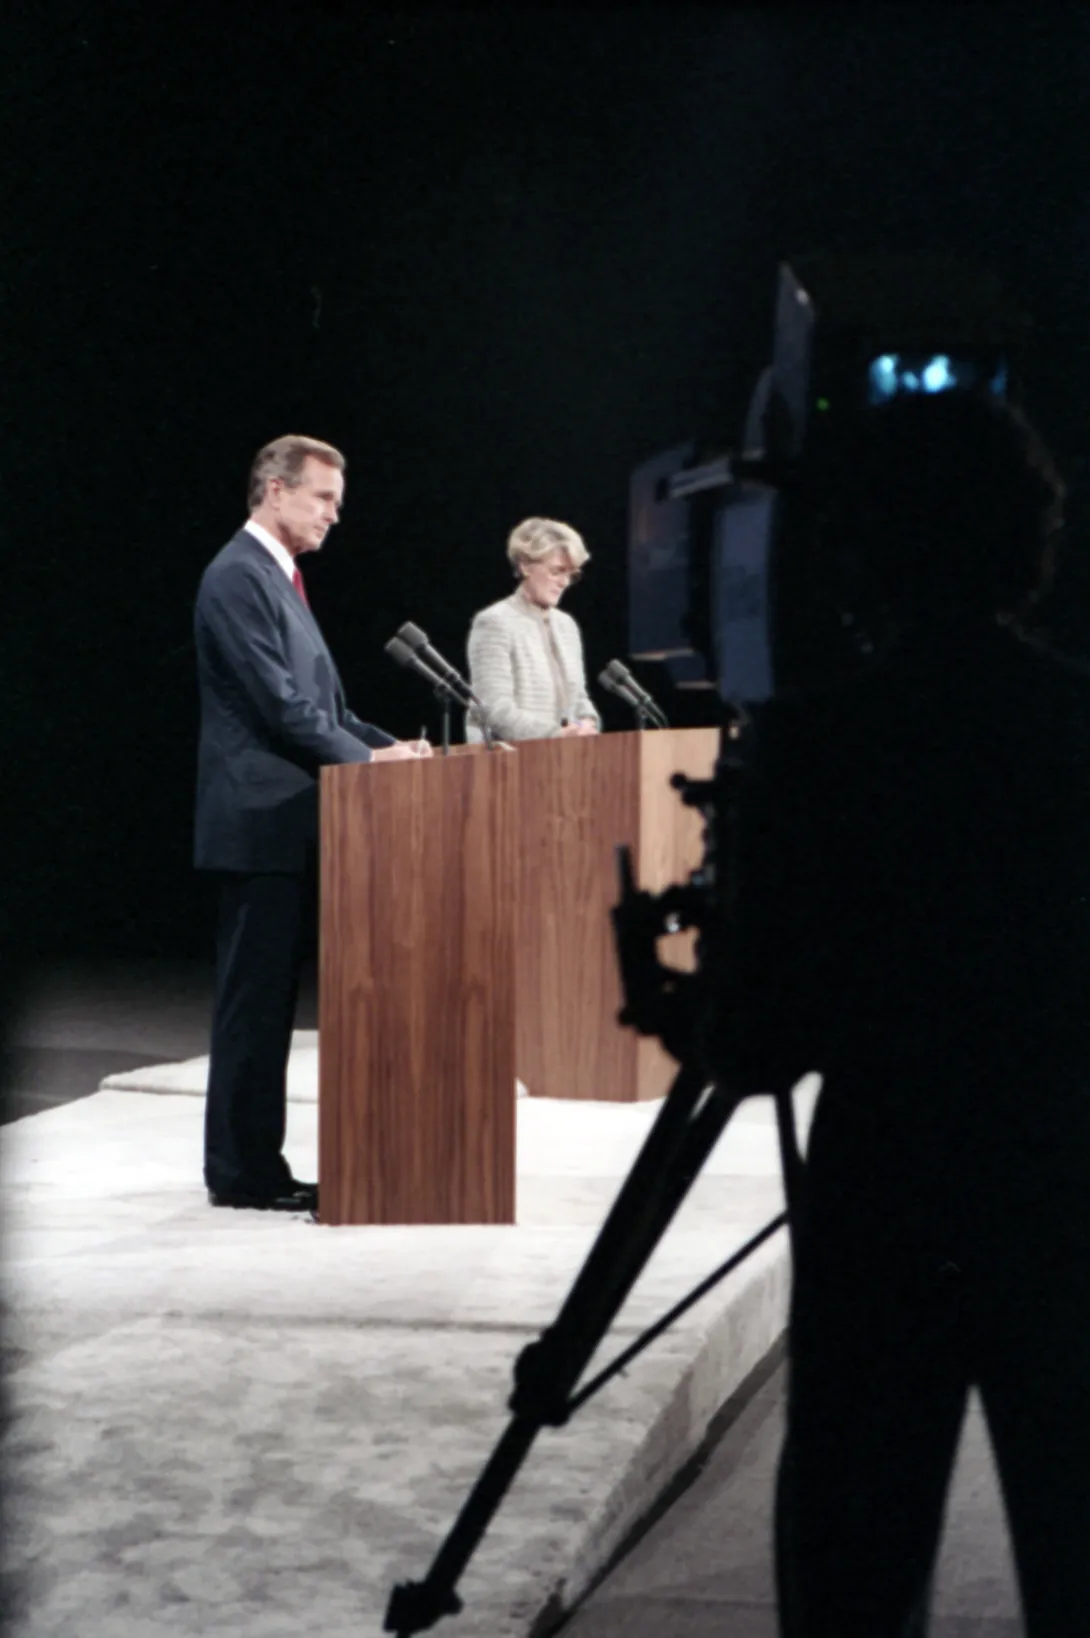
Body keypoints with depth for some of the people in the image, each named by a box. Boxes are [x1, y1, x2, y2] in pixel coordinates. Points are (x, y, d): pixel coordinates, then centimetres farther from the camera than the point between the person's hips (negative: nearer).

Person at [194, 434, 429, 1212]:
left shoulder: (279, 576, 19)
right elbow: (279, 703, -19)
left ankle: (254, 1163, 16)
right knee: (255, 998, -6)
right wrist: (368, 759, -13)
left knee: (267, 999, 11)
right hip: (260, 820, -10)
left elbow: (318, 701, 20)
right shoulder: (238, 577, -13)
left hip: (288, 821, 10)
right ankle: (242, 1172, -1)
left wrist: (382, 744, 5)